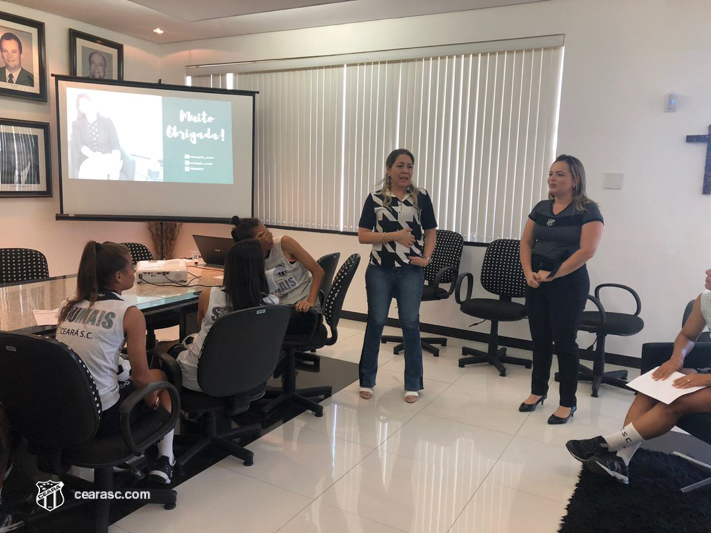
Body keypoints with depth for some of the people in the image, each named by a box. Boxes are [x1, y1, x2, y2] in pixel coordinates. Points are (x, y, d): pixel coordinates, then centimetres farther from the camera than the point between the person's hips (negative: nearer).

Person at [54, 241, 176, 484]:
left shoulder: (69, 307, 7)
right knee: (161, 377, 21)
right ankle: (165, 459, 19)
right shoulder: (129, 313, -11)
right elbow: (141, 377, -9)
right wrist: (153, 402, 11)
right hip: (103, 418, -6)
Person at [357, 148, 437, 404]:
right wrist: (394, 235, -13)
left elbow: (431, 232, 7)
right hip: (380, 270, 0)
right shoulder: (375, 198, 0)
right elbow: (362, 236, -3)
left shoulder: (421, 197, 3)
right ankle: (367, 380, 22)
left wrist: (426, 257, -9)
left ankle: (413, 384, 17)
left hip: (411, 271, 0)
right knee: (376, 322, 8)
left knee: (410, 324, 4)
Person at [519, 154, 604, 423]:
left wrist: (553, 274, -16)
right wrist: (528, 272, -8)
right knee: (540, 339, 13)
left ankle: (568, 403, 15)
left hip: (569, 284, -5)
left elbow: (586, 251, -17)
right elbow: (526, 242, 8)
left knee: (564, 341, 2)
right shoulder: (541, 208, 9)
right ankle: (538, 391, 29)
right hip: (536, 283, 5)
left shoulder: (588, 211, -8)